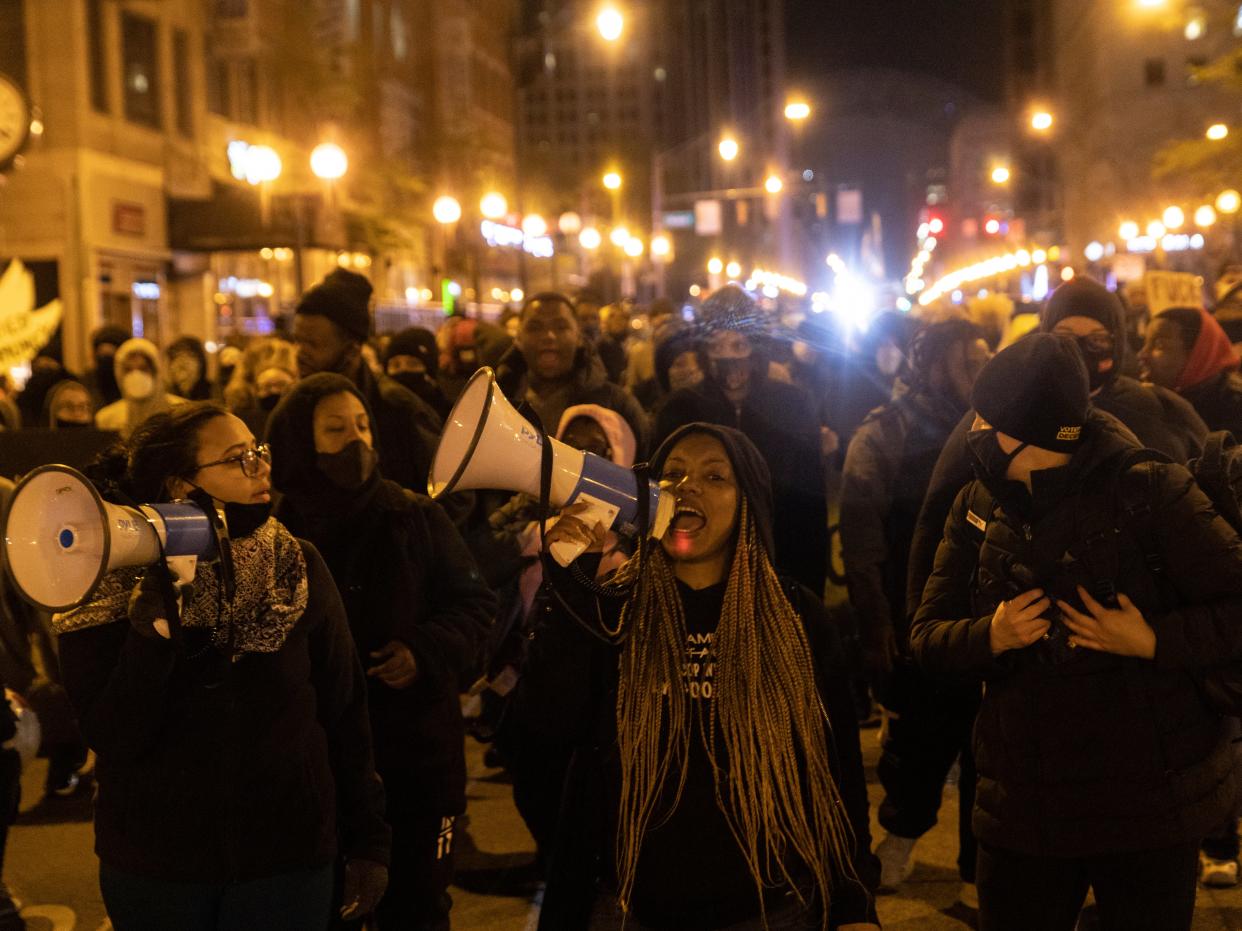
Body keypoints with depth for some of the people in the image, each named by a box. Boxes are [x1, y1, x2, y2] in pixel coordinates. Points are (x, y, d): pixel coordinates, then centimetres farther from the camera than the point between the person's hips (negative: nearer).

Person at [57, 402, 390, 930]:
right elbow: (113, 742, -14)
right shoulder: (111, 589, -7)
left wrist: (368, 842, -1)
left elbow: (346, 713, -2)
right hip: (153, 866, 0)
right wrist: (150, 638, -27)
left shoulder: (298, 569, -6)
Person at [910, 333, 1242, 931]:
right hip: (1023, 807, 4)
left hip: (1149, 804, -3)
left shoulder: (1148, 493, -11)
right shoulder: (977, 509, 3)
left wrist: (1154, 640, -24)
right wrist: (990, 636, -15)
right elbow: (926, 637, 3)